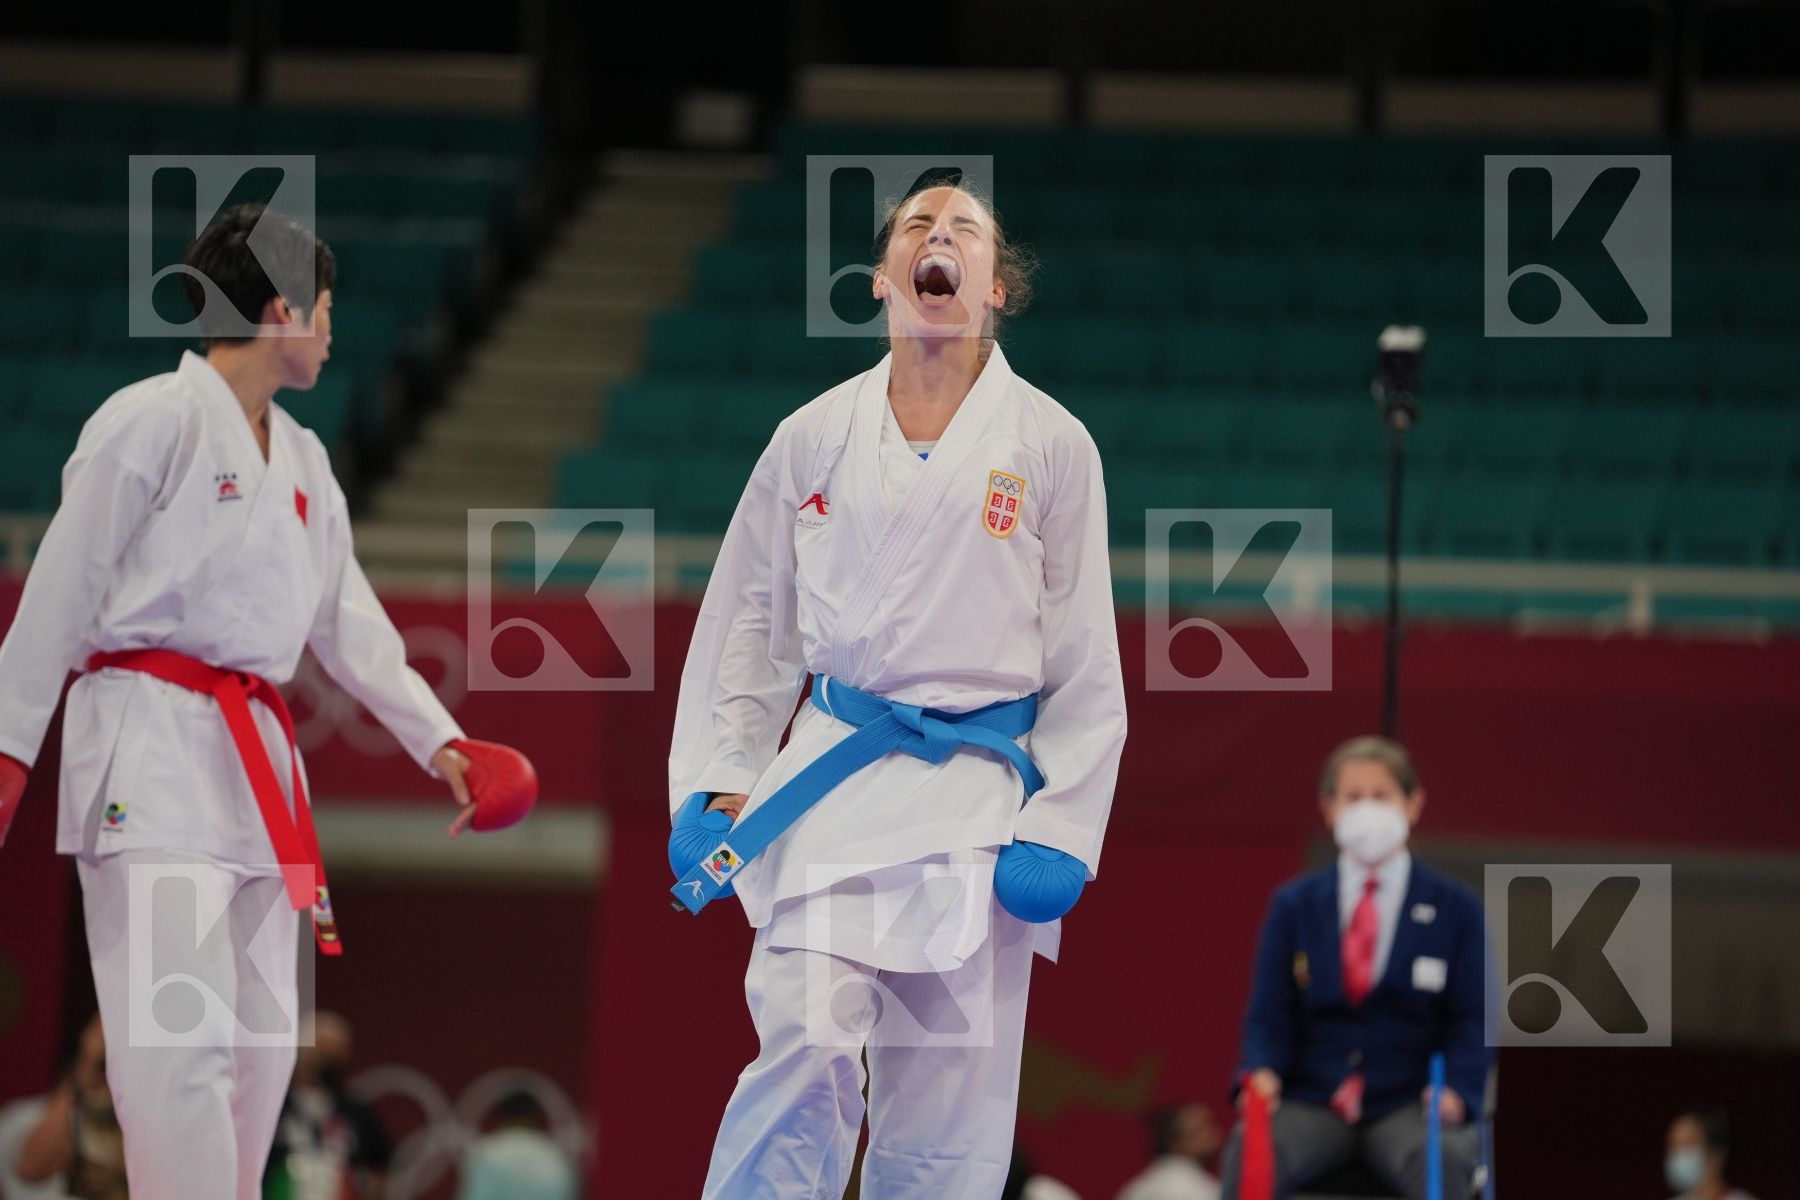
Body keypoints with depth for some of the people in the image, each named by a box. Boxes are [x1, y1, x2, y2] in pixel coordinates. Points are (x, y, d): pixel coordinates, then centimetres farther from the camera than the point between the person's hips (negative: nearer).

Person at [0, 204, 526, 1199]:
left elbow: (348, 622, 20)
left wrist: (441, 743, 12)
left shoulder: (301, 461, 17)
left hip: (256, 760, 9)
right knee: (181, 1039, -16)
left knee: (259, 1040, 8)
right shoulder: (153, 420, -8)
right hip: (150, 749, -9)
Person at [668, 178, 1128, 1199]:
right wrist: (714, 785, 2)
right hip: (834, 788, 0)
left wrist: (1058, 835, -4)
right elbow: (747, 623, 11)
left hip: (978, 799, 0)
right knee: (809, 1047, -17)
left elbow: (1086, 665, 4)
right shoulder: (816, 437, 7)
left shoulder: (1052, 446, 3)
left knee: (947, 1115, 2)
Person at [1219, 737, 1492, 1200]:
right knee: (1249, 1153, -32)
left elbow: (1473, 1019, 6)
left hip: (1407, 1105, -1)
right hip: (1311, 1102, 1)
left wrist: (1456, 1089, -15)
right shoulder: (1293, 905, 14)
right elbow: (1269, 1015, 10)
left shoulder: (1454, 908, 9)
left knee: (1442, 1158, -37)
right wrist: (1261, 1071, -14)